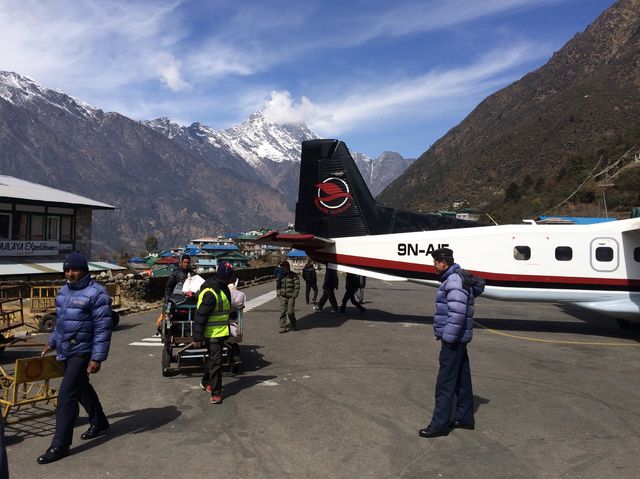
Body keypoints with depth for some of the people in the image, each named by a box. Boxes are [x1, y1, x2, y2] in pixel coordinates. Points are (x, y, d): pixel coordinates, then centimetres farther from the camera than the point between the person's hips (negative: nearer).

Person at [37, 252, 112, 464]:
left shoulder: (96, 293, -16)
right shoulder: (64, 291, 10)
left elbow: (102, 328, -18)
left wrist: (97, 358, -21)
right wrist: (52, 343, 19)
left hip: (82, 352, -9)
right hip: (65, 351, 9)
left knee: (66, 395, -9)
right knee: (81, 388, 21)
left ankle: (60, 445, 0)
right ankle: (99, 422, 41)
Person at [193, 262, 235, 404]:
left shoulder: (223, 288, 6)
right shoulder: (210, 293, -25)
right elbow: (200, 316, -23)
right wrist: (197, 337, -20)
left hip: (220, 332, 10)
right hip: (212, 333, -10)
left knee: (213, 359, 23)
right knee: (216, 362, -5)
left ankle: (206, 382, 41)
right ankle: (216, 393, 3)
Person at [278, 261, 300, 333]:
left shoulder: (294, 275, -5)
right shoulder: (281, 276, 11)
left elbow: (297, 286, -7)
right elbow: (279, 285, 23)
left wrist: (294, 296, -12)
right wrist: (278, 293, 10)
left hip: (291, 297, -4)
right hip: (282, 297, 5)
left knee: (290, 312, -6)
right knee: (282, 312, -1)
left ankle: (293, 325, 19)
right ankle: (283, 327, 3)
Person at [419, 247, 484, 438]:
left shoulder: (454, 281, -20)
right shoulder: (455, 278, 14)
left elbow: (457, 313, -27)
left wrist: (448, 337, -21)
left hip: (453, 340, -10)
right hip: (457, 339, 10)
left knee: (445, 382, -3)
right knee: (462, 379, 17)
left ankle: (439, 424, 4)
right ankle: (465, 418, 29)